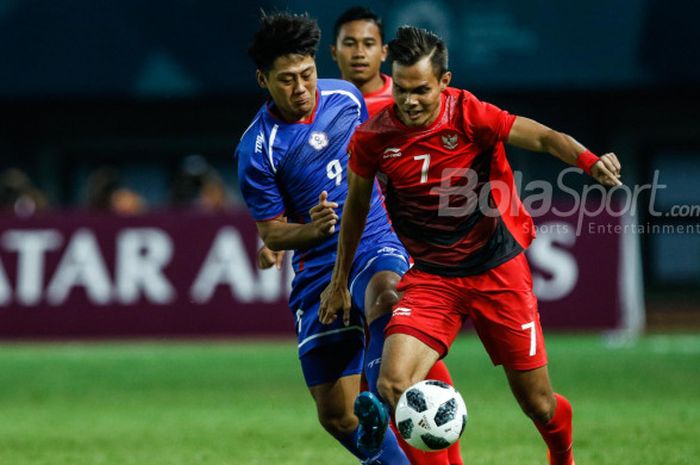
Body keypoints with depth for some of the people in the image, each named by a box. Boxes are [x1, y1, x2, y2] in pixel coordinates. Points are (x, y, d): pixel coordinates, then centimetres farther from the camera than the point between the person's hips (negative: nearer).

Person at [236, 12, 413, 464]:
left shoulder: (345, 96, 1)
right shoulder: (257, 149, -10)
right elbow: (271, 233, -3)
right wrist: (311, 230, -23)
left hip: (377, 246, 0)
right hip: (318, 270, 0)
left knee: (384, 299, -38)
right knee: (335, 415, 0)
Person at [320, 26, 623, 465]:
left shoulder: (469, 115, -15)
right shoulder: (371, 140, -7)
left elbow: (544, 137, -15)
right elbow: (356, 206, 10)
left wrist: (590, 160, -36)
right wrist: (339, 280, 18)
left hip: (498, 270, -2)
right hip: (431, 277, 2)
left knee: (538, 404, 6)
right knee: (392, 386, -23)